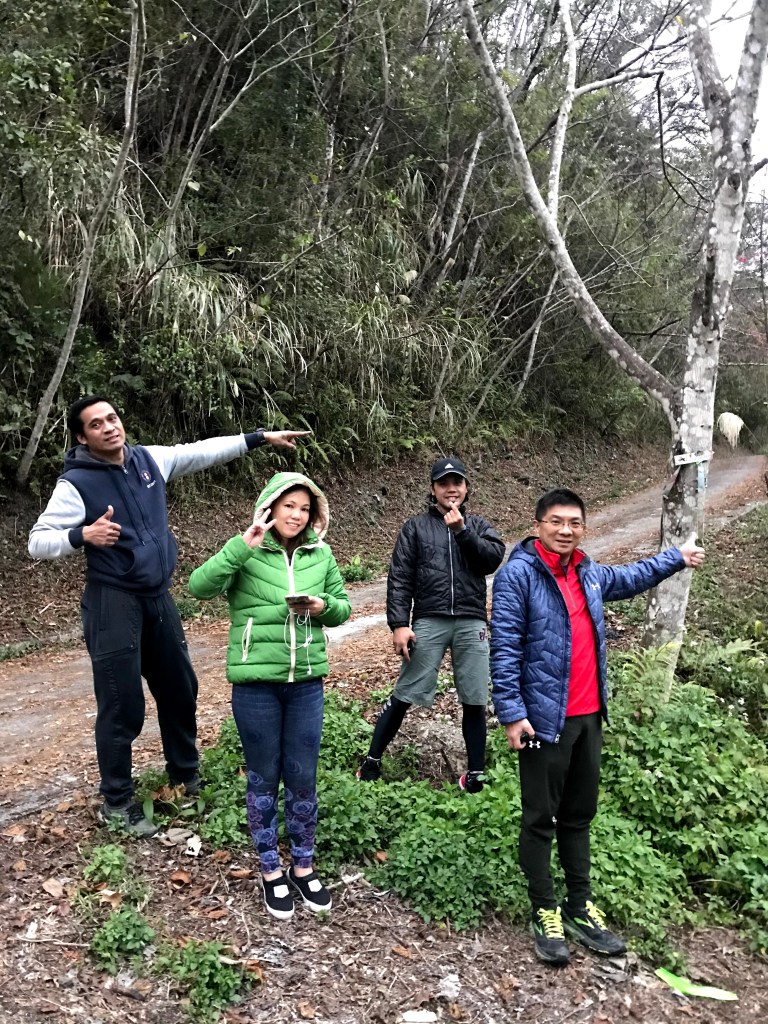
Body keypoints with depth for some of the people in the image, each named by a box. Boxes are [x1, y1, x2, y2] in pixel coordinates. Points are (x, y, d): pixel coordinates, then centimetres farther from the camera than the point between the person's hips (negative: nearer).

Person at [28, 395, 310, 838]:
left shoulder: (149, 458, 2)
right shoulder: (76, 483, -13)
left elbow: (203, 452, 10)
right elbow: (38, 541, -13)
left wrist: (260, 437, 10)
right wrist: (82, 536, -31)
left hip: (158, 597, 6)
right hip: (113, 603, -6)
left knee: (180, 689, 17)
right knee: (122, 706, -2)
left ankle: (186, 775, 38)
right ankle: (117, 802, 17)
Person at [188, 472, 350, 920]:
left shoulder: (321, 555, 1)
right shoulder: (247, 553, -8)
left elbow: (343, 607, 10)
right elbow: (200, 586, -21)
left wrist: (323, 606, -12)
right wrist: (242, 545, -29)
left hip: (306, 682, 3)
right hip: (255, 683, -2)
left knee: (303, 778, 12)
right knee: (264, 778, 12)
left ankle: (303, 866, 33)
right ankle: (271, 870, 31)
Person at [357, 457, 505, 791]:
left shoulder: (478, 525, 13)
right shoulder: (416, 527, 7)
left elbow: (494, 559, -5)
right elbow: (399, 578, 1)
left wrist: (462, 530, -13)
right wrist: (399, 624, -8)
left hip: (471, 623, 2)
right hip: (428, 622, -2)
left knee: (474, 700, 6)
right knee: (405, 694, 1)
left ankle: (475, 772, 20)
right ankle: (373, 759, 16)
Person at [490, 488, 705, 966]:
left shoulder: (590, 575, 8)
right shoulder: (518, 575, -13)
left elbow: (631, 577, 30)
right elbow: (505, 649, -15)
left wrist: (677, 558, 35)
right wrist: (512, 712, -18)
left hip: (588, 717, 7)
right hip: (544, 719, -7)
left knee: (579, 815, 17)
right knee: (541, 818, 6)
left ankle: (580, 906, 31)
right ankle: (545, 912, 21)